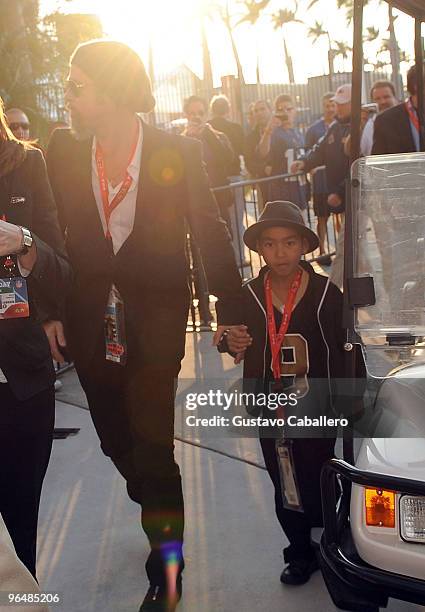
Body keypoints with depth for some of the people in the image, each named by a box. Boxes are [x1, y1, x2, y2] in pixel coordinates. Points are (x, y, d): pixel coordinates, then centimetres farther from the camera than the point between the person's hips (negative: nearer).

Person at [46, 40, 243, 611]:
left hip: (156, 313, -4)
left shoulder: (178, 151, -8)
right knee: (116, 437, 13)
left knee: (151, 436, -6)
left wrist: (230, 310, -3)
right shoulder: (63, 149, 0)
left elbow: (210, 232, -3)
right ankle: (164, 524, 41)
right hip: (91, 319, 4)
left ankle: (167, 563, 15)